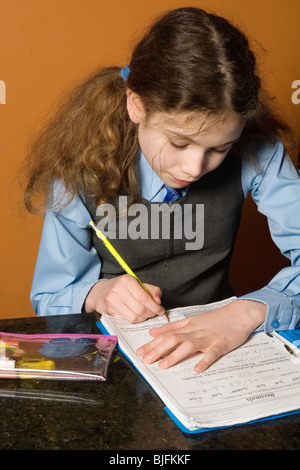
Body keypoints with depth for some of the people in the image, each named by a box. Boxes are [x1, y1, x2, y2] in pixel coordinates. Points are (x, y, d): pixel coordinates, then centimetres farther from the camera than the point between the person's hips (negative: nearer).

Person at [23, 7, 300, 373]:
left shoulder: (256, 153, -13)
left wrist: (251, 310, -30)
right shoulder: (81, 169, -14)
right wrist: (96, 295, -23)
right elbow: (47, 300, -3)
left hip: (214, 346, 1)